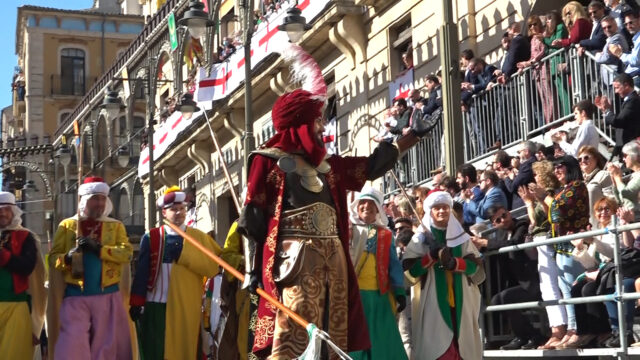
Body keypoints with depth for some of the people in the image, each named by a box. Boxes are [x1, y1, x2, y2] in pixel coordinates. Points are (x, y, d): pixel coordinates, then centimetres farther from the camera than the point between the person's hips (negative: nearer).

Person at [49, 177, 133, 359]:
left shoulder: (116, 226, 8)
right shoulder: (67, 225, 8)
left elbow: (127, 253, -7)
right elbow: (53, 258, 4)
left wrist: (99, 248, -18)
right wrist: (68, 257, -18)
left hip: (107, 296, 1)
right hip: (76, 296, -1)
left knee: (106, 345, 5)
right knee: (72, 345, -9)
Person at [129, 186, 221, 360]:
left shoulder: (199, 237, 6)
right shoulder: (151, 237, 5)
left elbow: (212, 268, -5)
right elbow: (142, 272, 3)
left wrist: (184, 254, -12)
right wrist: (136, 303, -3)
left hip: (187, 308, 0)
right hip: (156, 306, 0)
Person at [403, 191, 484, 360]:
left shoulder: (461, 236, 11)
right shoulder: (420, 238, 3)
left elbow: (475, 265, 5)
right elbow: (410, 270, -3)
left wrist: (454, 263, -13)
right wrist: (432, 256, -15)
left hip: (460, 300, 3)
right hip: (432, 300, -3)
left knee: (462, 339, 2)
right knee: (434, 343, -8)